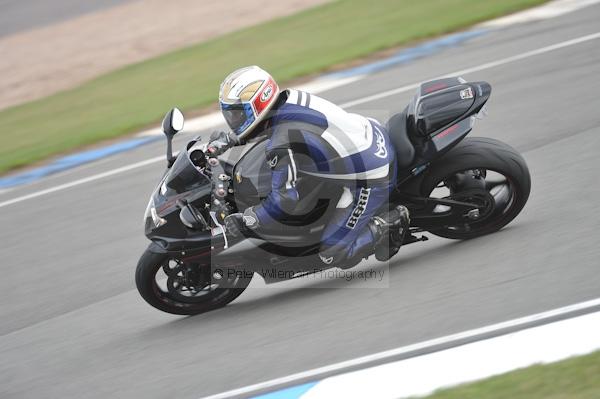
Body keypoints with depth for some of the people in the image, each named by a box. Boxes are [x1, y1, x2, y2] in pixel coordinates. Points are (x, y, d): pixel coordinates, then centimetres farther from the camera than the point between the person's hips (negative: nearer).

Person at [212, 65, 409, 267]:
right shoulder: (286, 98, -3)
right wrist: (228, 139, 17)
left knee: (333, 255, -5)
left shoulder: (284, 144, -28)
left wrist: (244, 221, -12)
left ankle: (389, 224, 5)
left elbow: (285, 199, -22)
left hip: (370, 180, -9)